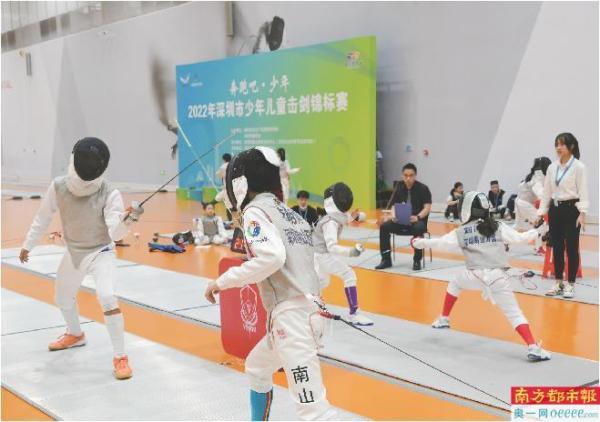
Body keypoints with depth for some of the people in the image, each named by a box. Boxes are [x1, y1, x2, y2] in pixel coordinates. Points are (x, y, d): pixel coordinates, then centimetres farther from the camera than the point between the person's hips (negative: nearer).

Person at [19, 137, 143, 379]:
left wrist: (127, 220, -56)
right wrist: (28, 245, 10)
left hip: (101, 253, -5)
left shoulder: (110, 195, -26)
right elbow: (43, 217, 1)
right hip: (74, 253, 5)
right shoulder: (58, 186, -16)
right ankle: (75, 335, 55)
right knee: (62, 298, 24)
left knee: (106, 297, -29)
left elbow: (115, 234, -36)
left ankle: (120, 357, -18)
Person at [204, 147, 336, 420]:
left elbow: (271, 257, -24)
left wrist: (222, 281, -14)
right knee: (256, 369, 31)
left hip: (291, 316, -9)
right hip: (307, 311, 9)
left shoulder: (255, 210, -6)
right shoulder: (289, 214, 19)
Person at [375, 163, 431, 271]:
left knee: (418, 228, -39)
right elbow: (392, 206, 2)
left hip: (418, 220, -4)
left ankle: (417, 260, -22)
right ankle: (386, 259, -12)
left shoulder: (423, 188, -6)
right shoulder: (399, 187, 6)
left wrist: (418, 217, -32)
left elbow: (427, 207, -14)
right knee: (384, 226, -21)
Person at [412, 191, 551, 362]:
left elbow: (440, 242, 2)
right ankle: (533, 348, -22)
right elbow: (518, 238, 7)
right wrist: (537, 232, 24)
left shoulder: (462, 232, 6)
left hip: (475, 276, 0)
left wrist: (418, 243, 15)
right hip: (498, 277, 0)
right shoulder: (498, 227, 8)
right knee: (514, 314, -2)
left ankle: (444, 319, 38)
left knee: (455, 282, 33)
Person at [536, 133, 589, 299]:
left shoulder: (578, 167, -7)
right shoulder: (552, 167, 8)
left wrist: (582, 213, -20)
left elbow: (583, 192, -11)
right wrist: (541, 212, 6)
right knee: (557, 247, 9)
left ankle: (570, 285, 10)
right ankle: (558, 283, 19)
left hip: (571, 209, -5)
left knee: (571, 248, 1)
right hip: (555, 209, 5)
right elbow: (546, 191, 11)